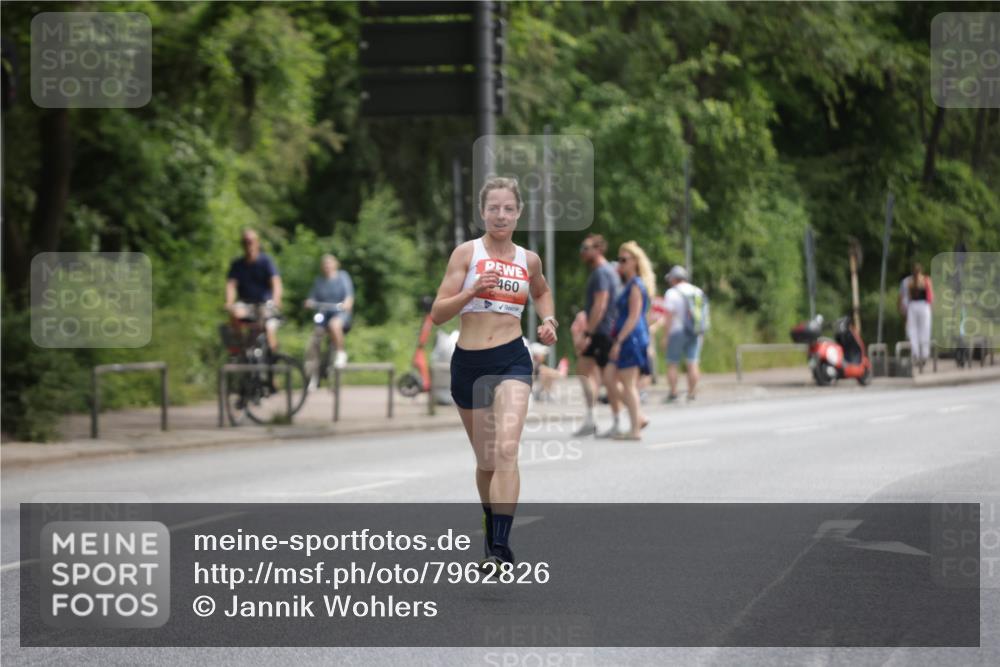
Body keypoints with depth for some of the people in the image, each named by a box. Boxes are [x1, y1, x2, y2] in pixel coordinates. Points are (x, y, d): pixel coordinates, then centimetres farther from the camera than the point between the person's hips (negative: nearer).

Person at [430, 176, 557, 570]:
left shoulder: (528, 260, 8)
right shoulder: (467, 253, 0)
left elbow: (542, 292, 32)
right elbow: (438, 313, -5)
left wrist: (548, 321, 12)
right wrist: (472, 291, -21)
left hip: (512, 361, 0)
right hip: (468, 363, 0)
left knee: (506, 449, -20)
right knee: (485, 460, 12)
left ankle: (501, 547, -27)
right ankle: (492, 532, 36)